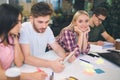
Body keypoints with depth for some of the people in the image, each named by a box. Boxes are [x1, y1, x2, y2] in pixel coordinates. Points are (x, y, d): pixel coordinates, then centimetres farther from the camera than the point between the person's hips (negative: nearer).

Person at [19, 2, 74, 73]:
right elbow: (26, 58, -27)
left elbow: (57, 47, 6)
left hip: (42, 64, 6)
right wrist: (51, 64, -36)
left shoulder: (47, 29, -2)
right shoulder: (23, 29, -20)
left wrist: (66, 56, -15)